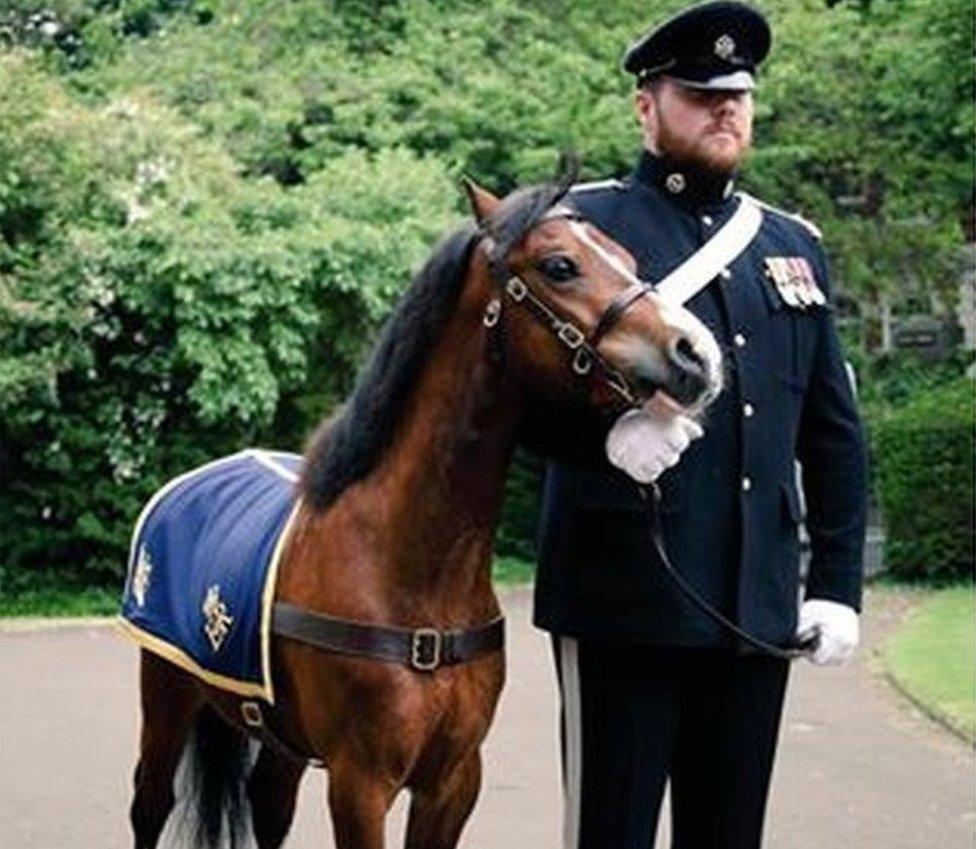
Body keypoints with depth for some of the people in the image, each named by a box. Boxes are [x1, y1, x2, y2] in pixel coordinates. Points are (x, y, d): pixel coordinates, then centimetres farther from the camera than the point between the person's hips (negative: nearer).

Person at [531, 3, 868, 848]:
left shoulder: (794, 244, 16)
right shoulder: (584, 223, 1)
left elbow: (835, 435, 17)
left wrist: (838, 583, 9)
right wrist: (605, 428, -27)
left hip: (759, 607, 5)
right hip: (623, 597, -5)